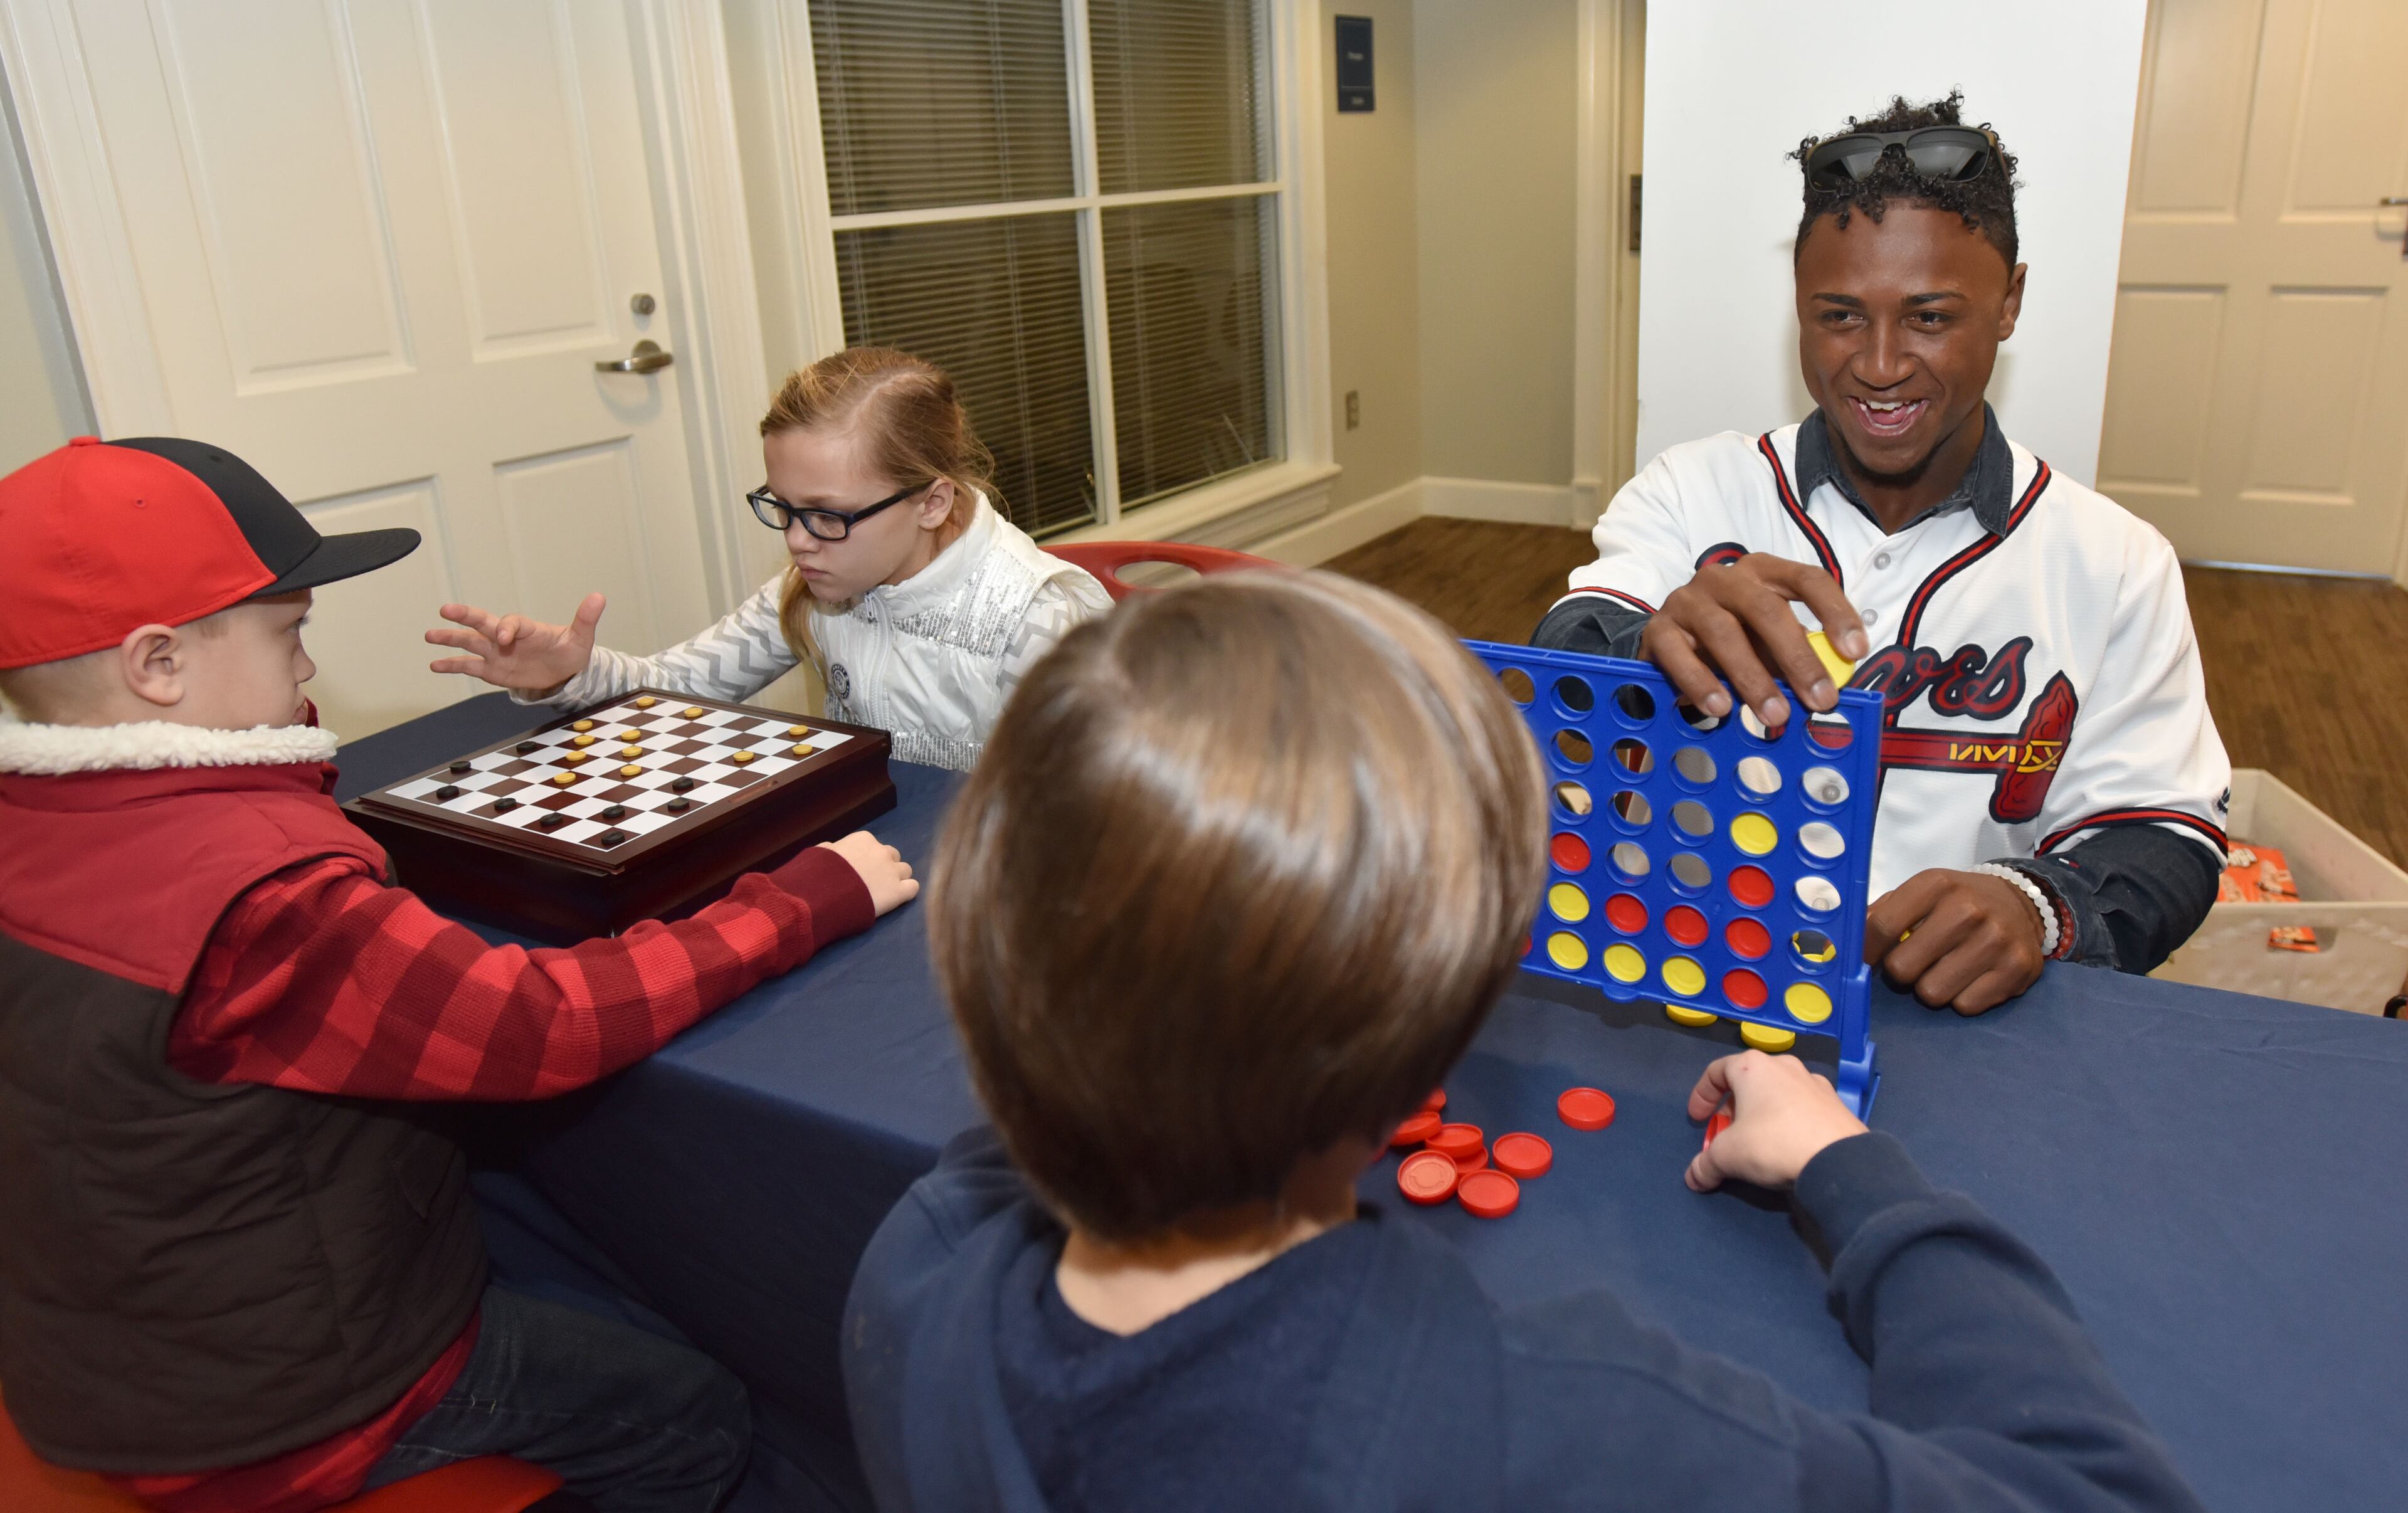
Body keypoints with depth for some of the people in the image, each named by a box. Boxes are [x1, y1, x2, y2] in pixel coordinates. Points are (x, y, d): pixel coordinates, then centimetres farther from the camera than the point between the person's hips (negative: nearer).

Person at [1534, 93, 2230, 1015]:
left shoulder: (2115, 565, 5)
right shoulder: (1691, 494, 4)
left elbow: (2163, 841, 4)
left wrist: (2037, 905, -19)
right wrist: (1657, 654, -36)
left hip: (1959, 1013, 3)